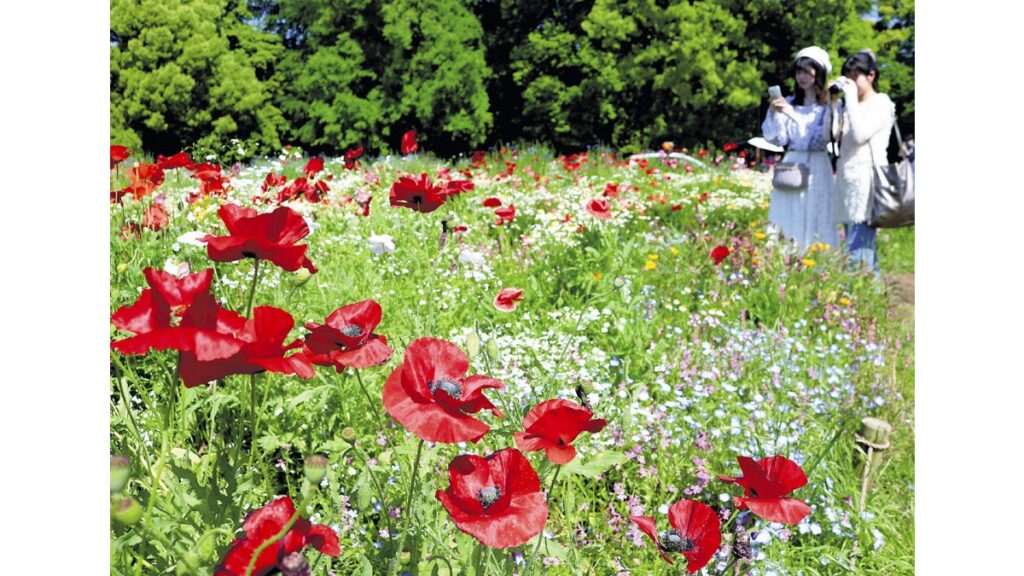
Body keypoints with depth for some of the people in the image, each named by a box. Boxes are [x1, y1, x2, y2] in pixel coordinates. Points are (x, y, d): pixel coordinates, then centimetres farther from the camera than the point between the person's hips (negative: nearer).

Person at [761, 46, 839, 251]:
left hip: (817, 167, -3)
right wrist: (774, 113, -9)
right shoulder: (789, 103, 8)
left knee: (815, 219, -1)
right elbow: (778, 140, 5)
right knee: (788, 217, 3)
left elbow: (822, 137, -16)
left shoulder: (829, 104, -3)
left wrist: (792, 114, -19)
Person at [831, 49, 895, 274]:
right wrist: (835, 103, 6)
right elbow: (834, 136, 9)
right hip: (848, 180, 8)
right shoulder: (851, 105, 19)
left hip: (867, 181, -8)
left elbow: (860, 135, -16)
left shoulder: (881, 103, -1)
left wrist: (851, 97, -11)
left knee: (857, 250, -15)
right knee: (865, 247, 10)